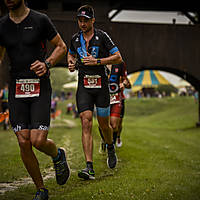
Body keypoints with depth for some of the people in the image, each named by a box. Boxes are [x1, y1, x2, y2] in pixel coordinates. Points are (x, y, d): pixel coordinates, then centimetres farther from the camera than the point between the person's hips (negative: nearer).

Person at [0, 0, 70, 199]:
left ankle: (58, 155, 24)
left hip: (40, 88, -3)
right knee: (24, 143, -2)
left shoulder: (40, 20, -3)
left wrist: (47, 64, -12)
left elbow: (61, 46, 6)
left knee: (38, 141, -13)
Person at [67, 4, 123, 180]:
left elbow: (118, 58, -8)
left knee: (104, 125, 8)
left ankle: (111, 148, 43)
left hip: (101, 85, -2)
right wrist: (71, 63, 5)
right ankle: (89, 167, -15)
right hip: (84, 86, 2)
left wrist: (97, 61, -18)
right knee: (86, 123, -12)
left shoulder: (102, 36, -6)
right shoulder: (76, 39, 7)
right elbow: (71, 54, 27)